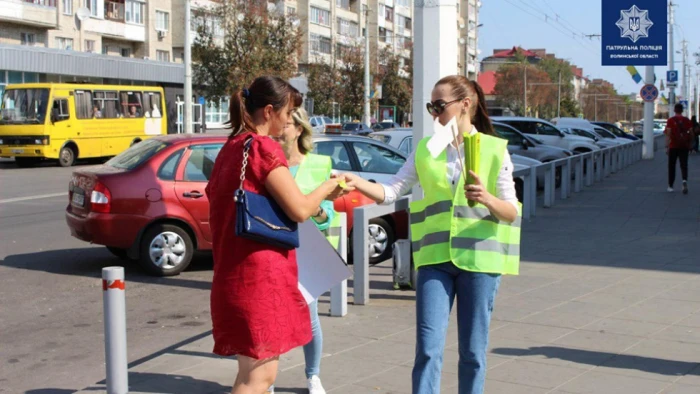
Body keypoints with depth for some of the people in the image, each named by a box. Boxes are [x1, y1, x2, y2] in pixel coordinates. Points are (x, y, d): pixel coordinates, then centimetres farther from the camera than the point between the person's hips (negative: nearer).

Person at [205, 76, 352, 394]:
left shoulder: (234, 147, 15)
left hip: (238, 273, 10)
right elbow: (299, 210, -17)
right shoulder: (263, 147, -13)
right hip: (260, 275, -10)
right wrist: (326, 188, 1)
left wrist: (323, 195, 18)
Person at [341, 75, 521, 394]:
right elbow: (390, 192, 1)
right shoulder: (425, 150, 7)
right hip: (435, 259, 2)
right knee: (428, 349, -2)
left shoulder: (494, 149, -2)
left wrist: (487, 199, -22)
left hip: (478, 259, -2)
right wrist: (357, 182, -16)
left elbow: (511, 212, -2)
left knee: (473, 351, 7)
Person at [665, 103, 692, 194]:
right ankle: (685, 180, -24)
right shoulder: (687, 120, 3)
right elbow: (691, 134, 4)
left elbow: (668, 134, -10)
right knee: (684, 165, 4)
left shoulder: (670, 120, -5)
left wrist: (667, 147, -9)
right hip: (684, 146, 2)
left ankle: (670, 186, 13)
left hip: (673, 146, -1)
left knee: (672, 166, 9)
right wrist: (689, 144, 18)